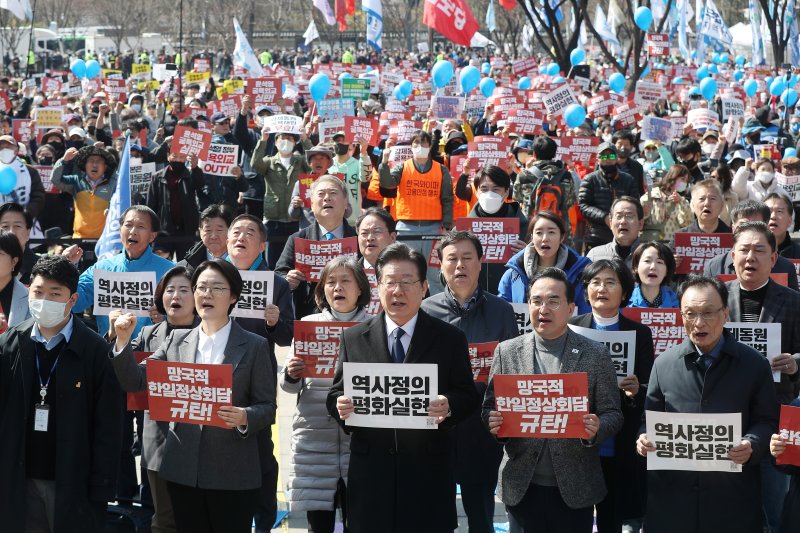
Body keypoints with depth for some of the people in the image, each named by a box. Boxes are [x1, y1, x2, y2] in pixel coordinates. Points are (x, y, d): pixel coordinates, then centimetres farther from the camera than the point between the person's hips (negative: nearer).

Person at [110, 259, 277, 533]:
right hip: (183, 471, 3)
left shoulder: (254, 347, 0)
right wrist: (123, 341, -8)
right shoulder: (177, 341, 9)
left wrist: (245, 418, -22)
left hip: (233, 476, -3)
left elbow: (267, 408, -1)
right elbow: (135, 382, 5)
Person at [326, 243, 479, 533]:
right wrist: (341, 406, -13)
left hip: (428, 474, -1)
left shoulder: (450, 339, 4)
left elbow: (468, 397, 3)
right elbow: (337, 393, 10)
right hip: (370, 471, 1)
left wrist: (449, 406, -19)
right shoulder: (353, 338, 8)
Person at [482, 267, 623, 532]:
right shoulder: (507, 351, 4)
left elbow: (612, 414, 1)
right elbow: (491, 407, 8)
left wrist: (596, 429, -21)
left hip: (574, 488, -1)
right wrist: (494, 422, -14)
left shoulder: (595, 355, 0)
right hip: (522, 487, 1)